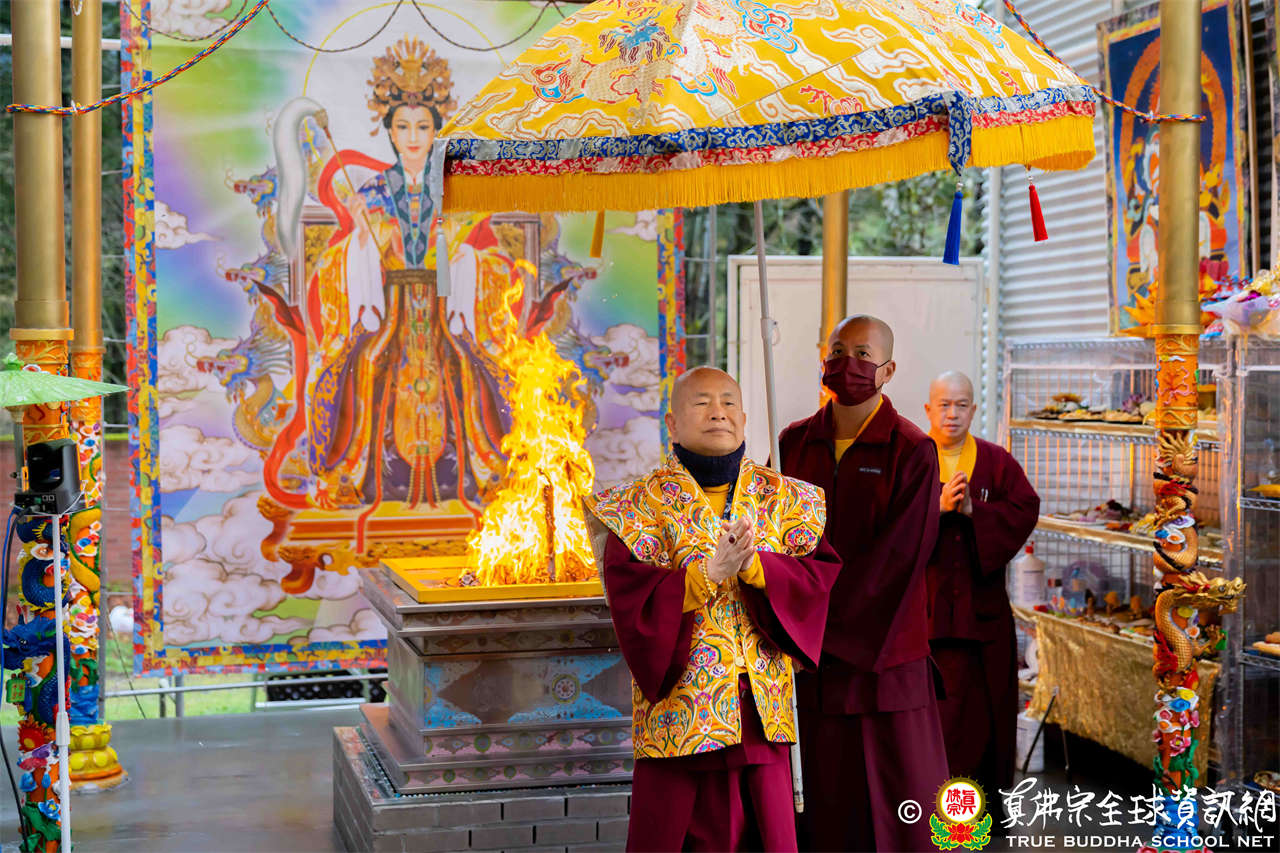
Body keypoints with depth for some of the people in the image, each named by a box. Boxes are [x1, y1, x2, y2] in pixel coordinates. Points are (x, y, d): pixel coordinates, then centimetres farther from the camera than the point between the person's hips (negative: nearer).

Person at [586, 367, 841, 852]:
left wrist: (753, 566, -20)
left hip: (764, 704, 3)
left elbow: (819, 575, -4)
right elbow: (630, 601, -12)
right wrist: (707, 575, -23)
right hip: (678, 699, -2)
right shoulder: (642, 506, -2)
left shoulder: (785, 500, 8)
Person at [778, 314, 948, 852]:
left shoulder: (911, 451, -5)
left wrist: (822, 626, -15)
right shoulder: (793, 443, 8)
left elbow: (896, 559, -12)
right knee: (821, 800, 7)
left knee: (895, 802, 1)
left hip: (881, 654, -3)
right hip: (805, 655, 3)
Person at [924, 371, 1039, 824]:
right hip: (926, 598, -2)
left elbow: (1025, 509, -4)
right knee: (938, 699, -2)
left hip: (982, 601, 2)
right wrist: (937, 507, -22)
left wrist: (975, 512, -17)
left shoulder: (997, 461, 8)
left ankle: (987, 798, 17)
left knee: (985, 698, 5)